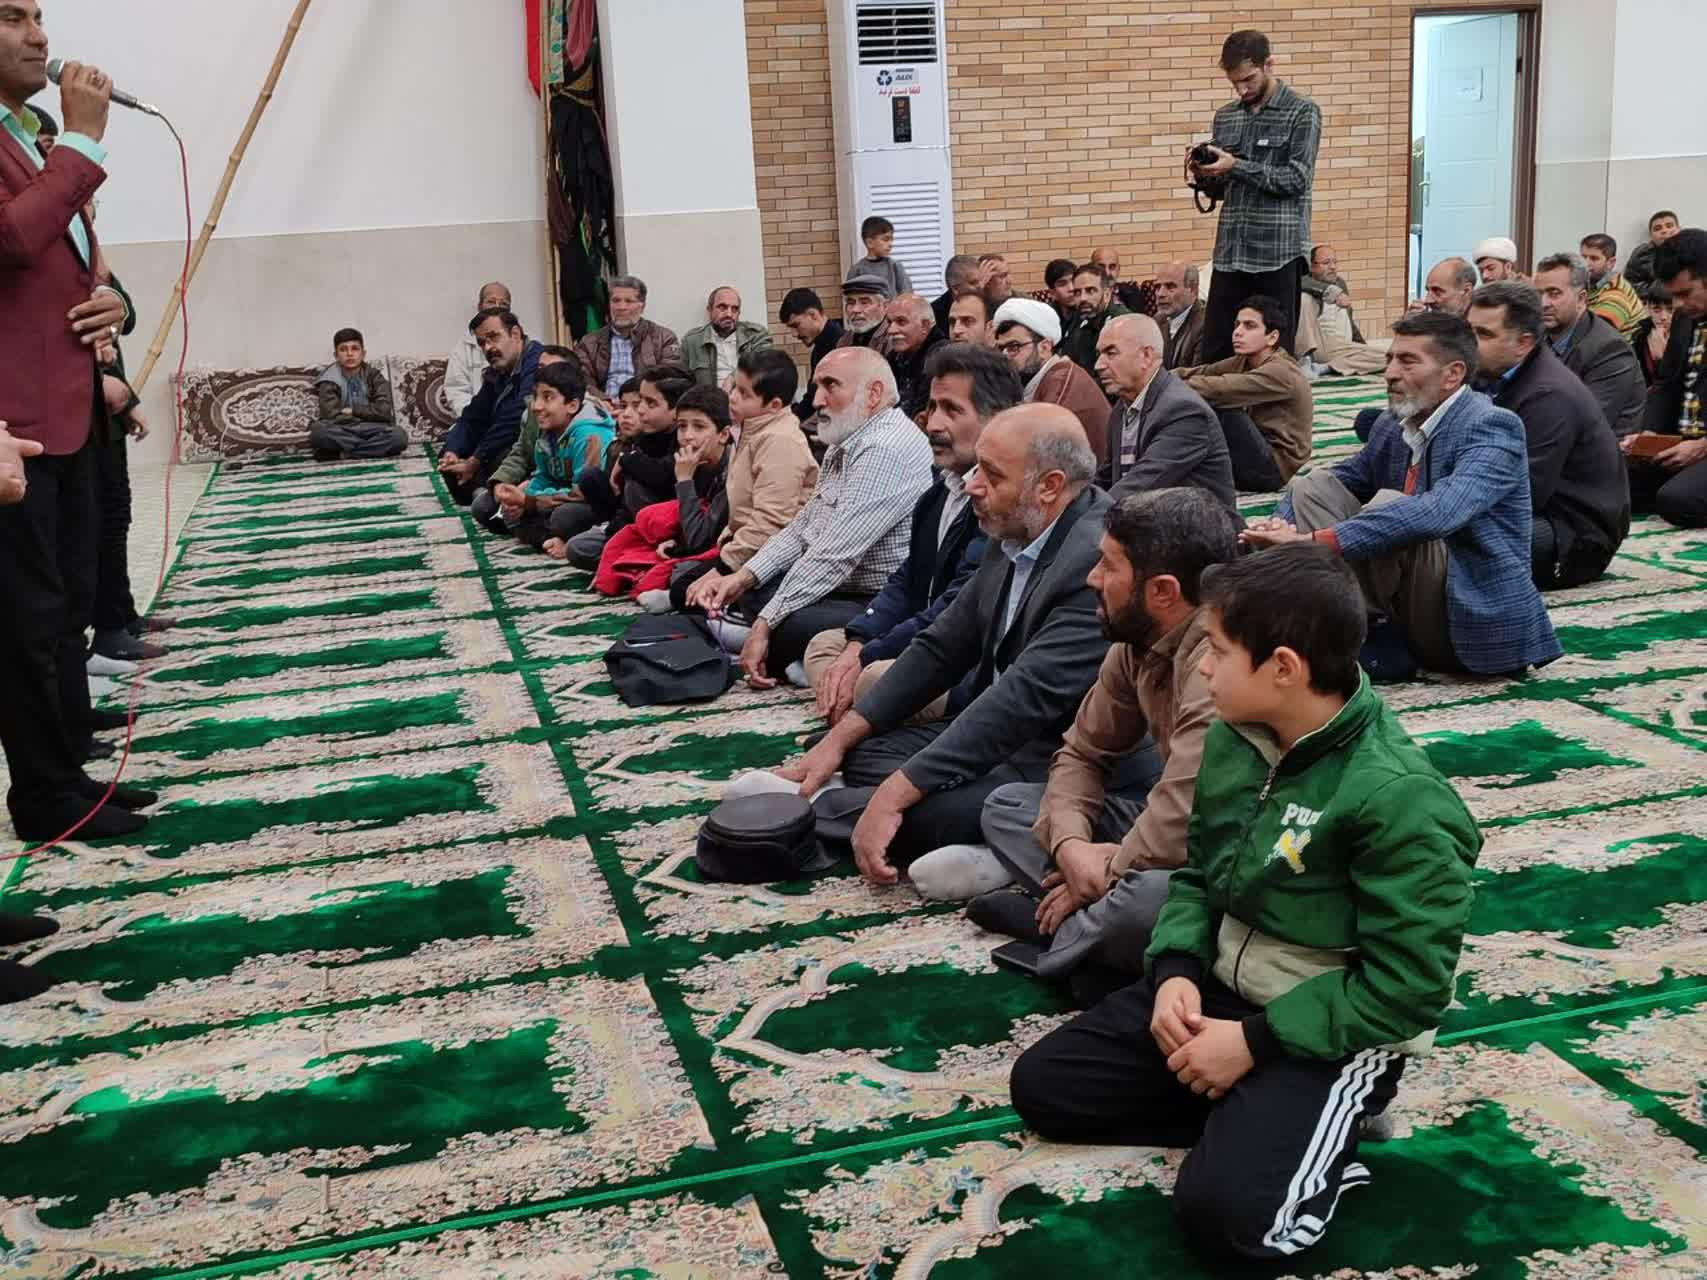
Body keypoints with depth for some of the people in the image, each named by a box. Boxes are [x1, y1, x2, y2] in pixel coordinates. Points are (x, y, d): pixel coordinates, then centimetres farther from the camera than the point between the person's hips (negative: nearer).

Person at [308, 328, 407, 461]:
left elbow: (384, 411, -9)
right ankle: (373, 448, -21)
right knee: (318, 431, -33)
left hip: (369, 433, 2)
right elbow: (333, 417, -15)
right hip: (341, 434, -2)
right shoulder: (329, 381, -2)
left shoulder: (374, 376, 3)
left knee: (398, 435, -29)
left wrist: (353, 410, -10)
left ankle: (341, 453, -21)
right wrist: (369, 417, -11)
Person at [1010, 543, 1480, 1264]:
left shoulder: (1400, 798, -25)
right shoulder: (1235, 740, -2)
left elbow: (1407, 988, -22)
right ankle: (1244, 1119, 2)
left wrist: (1253, 1043, -21)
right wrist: (1175, 971, -8)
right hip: (1218, 989, 8)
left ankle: (1338, 1123, 3)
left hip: (1333, 1031, -7)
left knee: (1223, 1210, -26)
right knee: (1041, 1084, 0)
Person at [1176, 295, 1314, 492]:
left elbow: (1221, 388, -30)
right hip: (1258, 455, 8)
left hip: (1274, 468, -8)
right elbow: (1202, 373, -4)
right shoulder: (1244, 361, 8)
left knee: (1215, 405, -24)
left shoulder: (1281, 371, -19)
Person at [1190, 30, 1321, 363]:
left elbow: (1297, 179, -11)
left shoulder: (1302, 112, -3)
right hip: (1230, 251, 5)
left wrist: (1235, 166, -17)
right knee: (1214, 354, 4)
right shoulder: (1225, 117, 13)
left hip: (1279, 251, -5)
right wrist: (1202, 171, -4)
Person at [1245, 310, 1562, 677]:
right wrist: (1280, 525, -16)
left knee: (1388, 506, -30)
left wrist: (1316, 540, -36)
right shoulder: (1391, 426, 8)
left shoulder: (1492, 427, -16)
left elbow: (1438, 513, -33)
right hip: (1416, 611, 8)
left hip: (1475, 617, -8)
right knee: (1315, 485, -1)